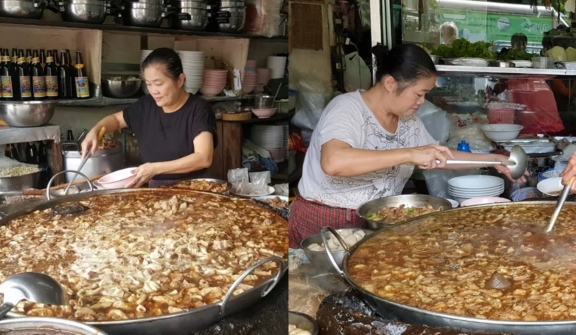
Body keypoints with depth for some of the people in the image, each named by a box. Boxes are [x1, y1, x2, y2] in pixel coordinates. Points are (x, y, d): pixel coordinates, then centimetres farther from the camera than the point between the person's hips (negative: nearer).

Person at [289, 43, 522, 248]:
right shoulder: (347, 109, -18)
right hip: (322, 226, -7)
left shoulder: (409, 121, 5)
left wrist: (493, 159, 14)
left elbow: (440, 156, 24)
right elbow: (333, 162, -39)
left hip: (375, 223, 7)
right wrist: (409, 154, -38)